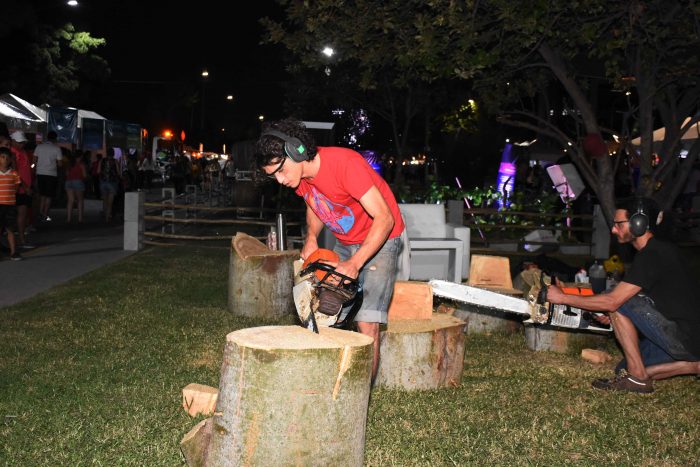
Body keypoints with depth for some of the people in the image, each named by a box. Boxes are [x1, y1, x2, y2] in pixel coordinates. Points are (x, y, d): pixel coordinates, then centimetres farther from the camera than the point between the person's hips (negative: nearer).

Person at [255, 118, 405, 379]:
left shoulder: (344, 163, -31)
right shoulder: (298, 175, -8)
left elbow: (385, 218, -31)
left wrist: (354, 264, -37)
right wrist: (311, 238, -3)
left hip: (379, 240, -7)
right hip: (344, 244, 7)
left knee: (367, 324, -16)